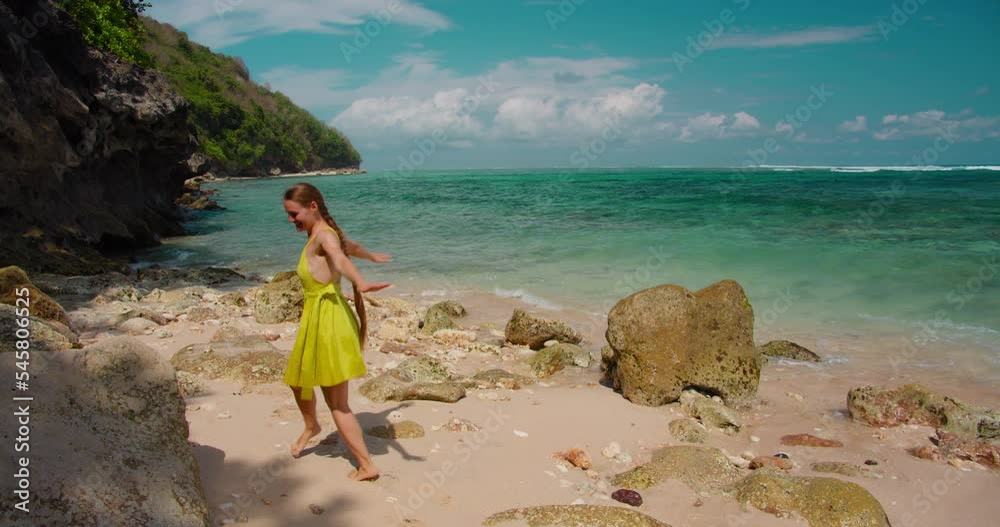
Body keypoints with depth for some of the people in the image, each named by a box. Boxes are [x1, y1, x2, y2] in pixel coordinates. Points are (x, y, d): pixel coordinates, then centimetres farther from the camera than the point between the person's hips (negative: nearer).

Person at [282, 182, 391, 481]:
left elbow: (340, 258, -38)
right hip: (316, 317, 10)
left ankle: (367, 466, 3)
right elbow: (352, 246, 35)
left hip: (328, 319, -10)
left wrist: (360, 283, -59)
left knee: (337, 404, -3)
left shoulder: (323, 235, -15)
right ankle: (311, 427, 53)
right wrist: (373, 256, 57)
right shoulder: (325, 233, 14)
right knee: (297, 379, 27)